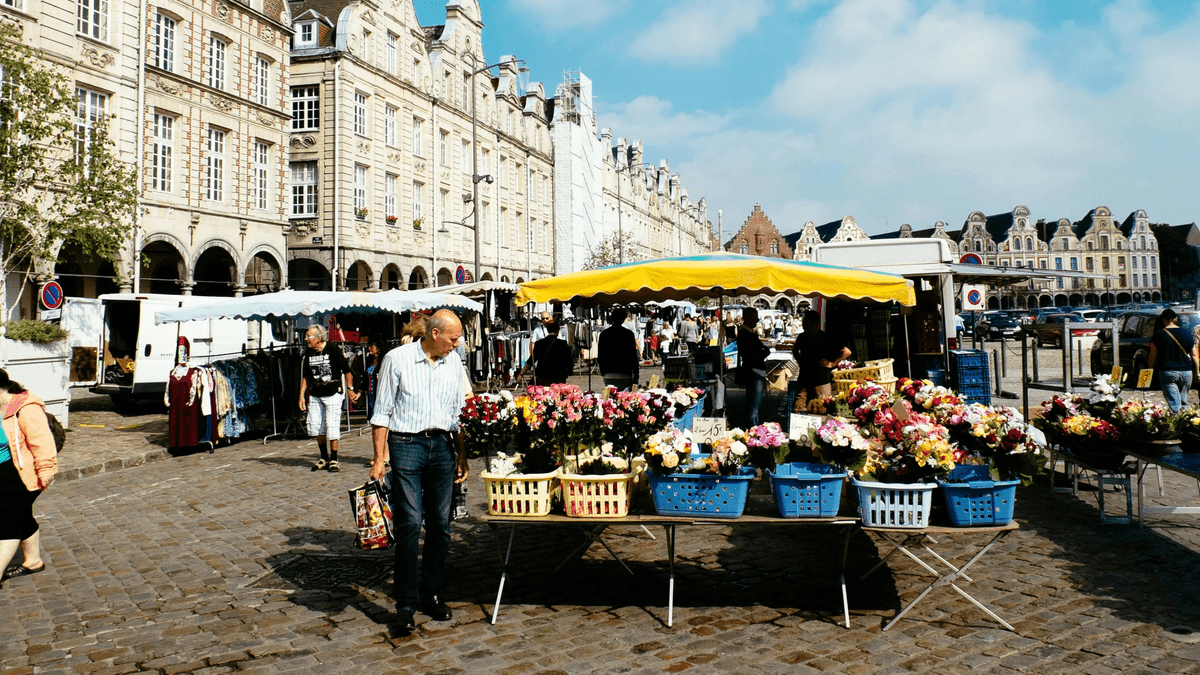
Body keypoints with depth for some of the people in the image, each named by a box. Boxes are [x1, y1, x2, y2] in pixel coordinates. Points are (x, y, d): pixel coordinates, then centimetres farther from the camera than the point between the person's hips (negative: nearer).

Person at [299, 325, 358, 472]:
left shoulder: (333, 349, -10)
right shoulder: (308, 353, 6)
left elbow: (347, 370, -4)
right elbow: (306, 377, 15)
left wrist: (350, 389, -5)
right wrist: (302, 395, 11)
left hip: (332, 394, -6)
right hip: (314, 395, 6)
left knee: (332, 427, -4)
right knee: (316, 426, 7)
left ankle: (333, 460, 7)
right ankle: (324, 458, 22)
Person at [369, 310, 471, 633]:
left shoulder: (454, 362, 11)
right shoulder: (397, 359, -2)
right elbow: (382, 413, 0)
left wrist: (462, 457, 13)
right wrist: (379, 458, -4)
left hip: (443, 446, 4)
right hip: (406, 445, -4)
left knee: (440, 525, 7)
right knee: (409, 525, -7)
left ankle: (433, 595, 20)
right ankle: (405, 605, 3)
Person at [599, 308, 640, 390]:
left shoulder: (604, 334, 3)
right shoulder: (629, 334, -2)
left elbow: (600, 355, 8)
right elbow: (633, 356, -1)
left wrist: (602, 372, 17)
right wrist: (636, 375, 4)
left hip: (608, 375, 2)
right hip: (625, 374, -2)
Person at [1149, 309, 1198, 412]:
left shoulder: (1159, 335, -5)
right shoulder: (1186, 334, 5)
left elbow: (1153, 356, -2)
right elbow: (1194, 355, 9)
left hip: (1167, 372, -3)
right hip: (1186, 372, 3)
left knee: (1174, 405, -3)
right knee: (1183, 401, 17)